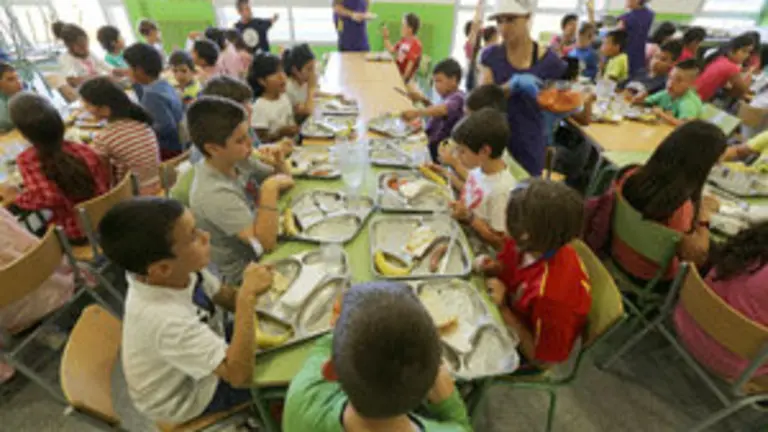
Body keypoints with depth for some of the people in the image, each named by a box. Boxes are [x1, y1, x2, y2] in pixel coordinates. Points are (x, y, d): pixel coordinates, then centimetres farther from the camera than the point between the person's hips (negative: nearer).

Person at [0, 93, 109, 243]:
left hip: (75, 234, -4)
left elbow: (47, 197, -31)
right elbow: (104, 185, -3)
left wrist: (15, 197, -10)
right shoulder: (84, 150, -11)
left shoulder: (27, 160, -20)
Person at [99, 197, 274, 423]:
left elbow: (225, 296, -4)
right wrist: (248, 296, -45)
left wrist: (246, 294, -24)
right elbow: (240, 375, -41)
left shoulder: (179, 269, -22)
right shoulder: (164, 319, -41)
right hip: (189, 394, -6)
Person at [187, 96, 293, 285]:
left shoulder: (234, 162, -8)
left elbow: (285, 182, 4)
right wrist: (270, 189, -33)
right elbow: (267, 242, -32)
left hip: (261, 255, 7)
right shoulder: (213, 194, -29)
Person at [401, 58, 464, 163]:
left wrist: (417, 112, -50)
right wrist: (424, 100, 19)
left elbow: (443, 110, -36)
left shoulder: (457, 97, -13)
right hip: (432, 144, 9)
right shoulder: (450, 97, 16)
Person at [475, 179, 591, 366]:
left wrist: (502, 308, -31)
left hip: (525, 352, -5)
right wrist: (490, 268, -20)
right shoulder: (527, 246, -21)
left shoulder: (552, 294, -41)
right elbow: (507, 271, 3)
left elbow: (541, 358, -25)